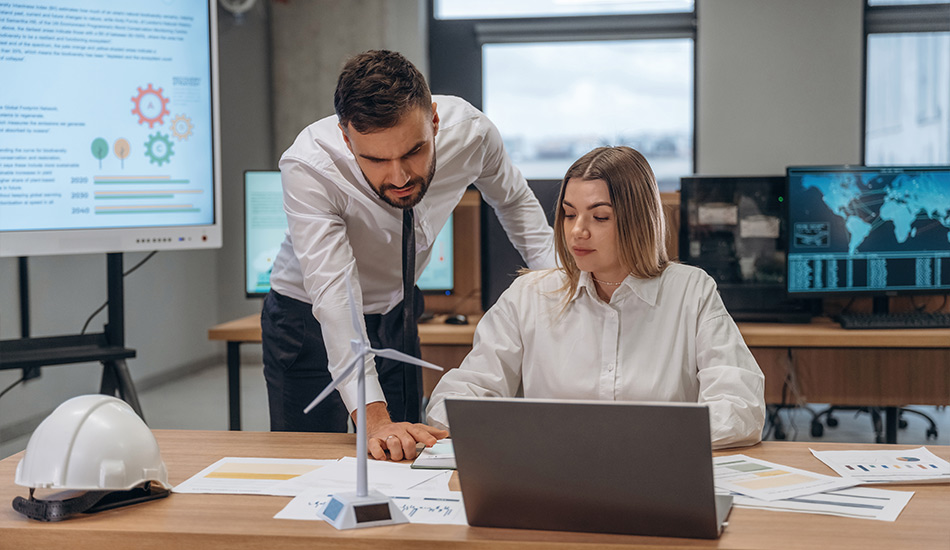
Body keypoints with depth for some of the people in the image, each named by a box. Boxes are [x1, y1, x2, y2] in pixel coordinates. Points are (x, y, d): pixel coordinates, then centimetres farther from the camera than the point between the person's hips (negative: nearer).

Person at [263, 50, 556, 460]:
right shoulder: (307, 168, -35)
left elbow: (514, 199, 0)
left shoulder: (468, 130, -23)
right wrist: (373, 416, -52)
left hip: (396, 312, 3)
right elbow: (333, 292, -42)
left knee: (406, 456, 7)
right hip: (312, 319, -3)